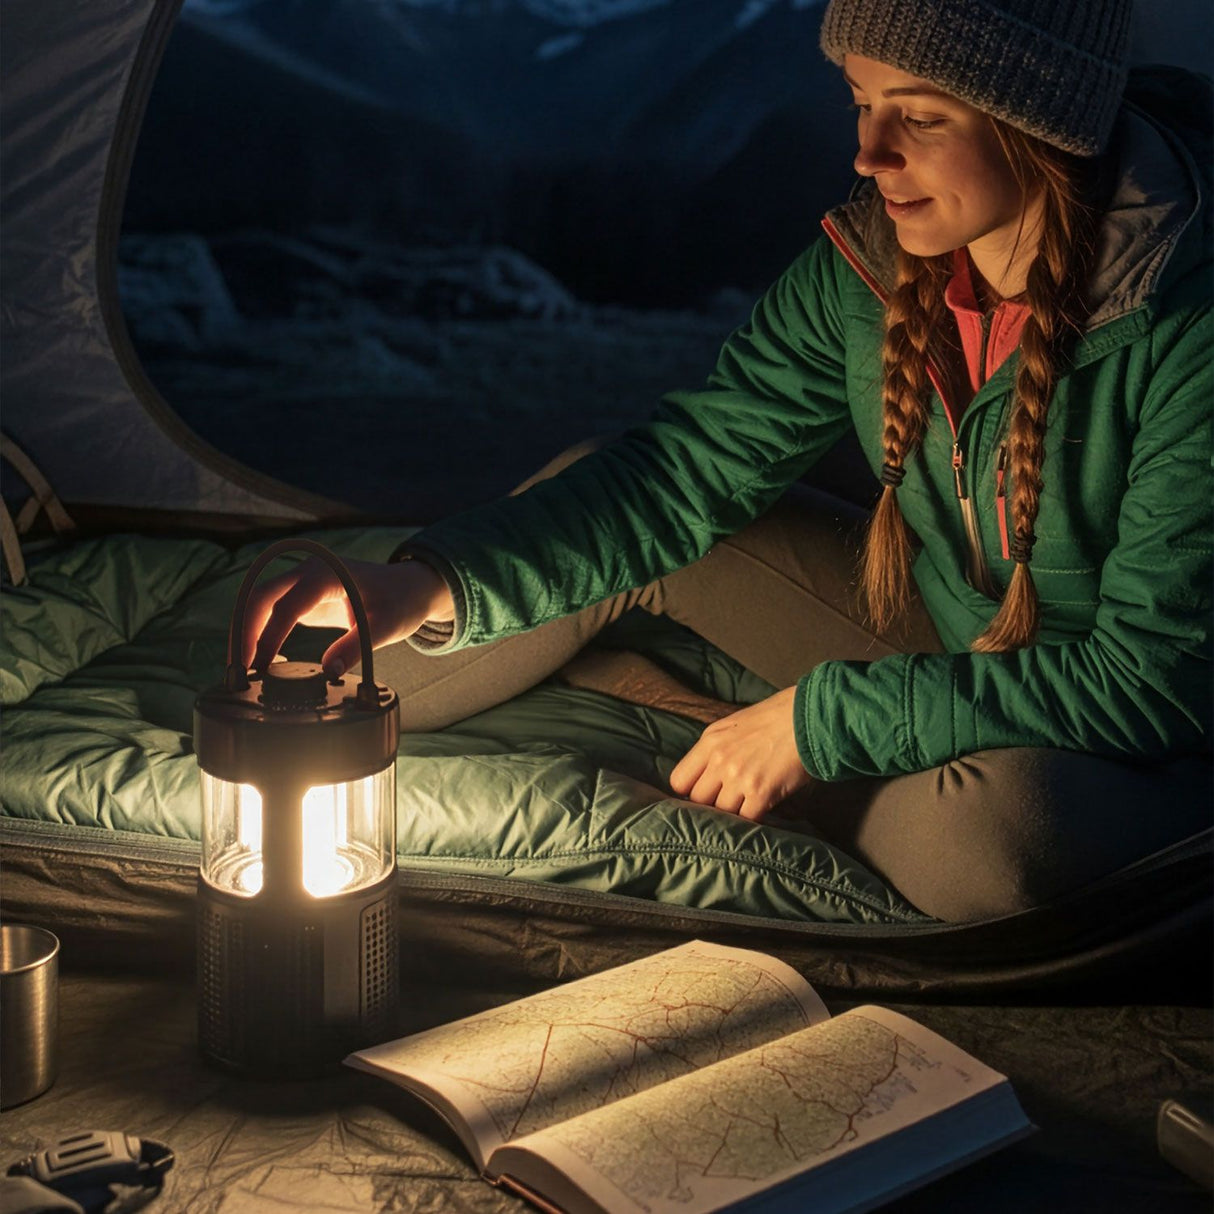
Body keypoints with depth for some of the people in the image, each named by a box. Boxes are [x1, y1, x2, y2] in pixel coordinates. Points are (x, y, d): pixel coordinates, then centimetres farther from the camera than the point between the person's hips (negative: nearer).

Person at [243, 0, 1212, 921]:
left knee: (1004, 827, -39)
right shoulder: (876, 257, -11)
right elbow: (693, 464, -7)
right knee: (627, 516, -5)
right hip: (940, 640, 5)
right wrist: (433, 585, -22)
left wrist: (820, 719, -26)